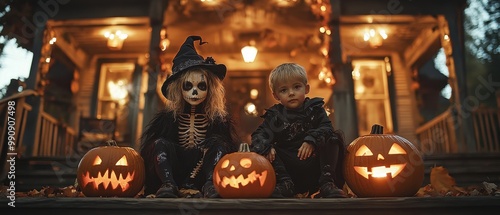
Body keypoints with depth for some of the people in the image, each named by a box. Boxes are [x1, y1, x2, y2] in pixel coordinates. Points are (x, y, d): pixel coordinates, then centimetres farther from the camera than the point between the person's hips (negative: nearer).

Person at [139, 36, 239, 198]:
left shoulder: (219, 119, -3)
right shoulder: (166, 117, 0)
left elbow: (231, 150, -10)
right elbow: (147, 148, 0)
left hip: (201, 180, -1)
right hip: (173, 176, 1)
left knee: (218, 143, -23)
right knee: (161, 144, -23)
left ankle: (210, 185, -40)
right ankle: (168, 186, -40)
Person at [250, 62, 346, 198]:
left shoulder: (315, 109, 8)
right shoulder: (274, 116, 8)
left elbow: (327, 128, -7)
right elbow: (259, 135, -3)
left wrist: (311, 140, -26)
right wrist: (266, 147, -25)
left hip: (315, 165, 0)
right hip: (287, 170, 0)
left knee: (334, 137, -18)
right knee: (264, 149, -17)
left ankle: (326, 183, -20)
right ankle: (285, 184, -20)